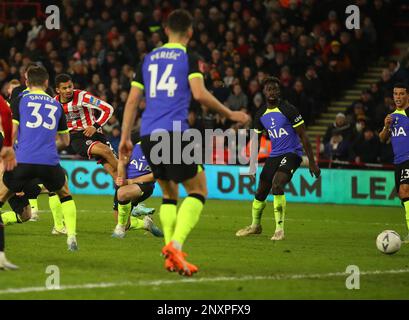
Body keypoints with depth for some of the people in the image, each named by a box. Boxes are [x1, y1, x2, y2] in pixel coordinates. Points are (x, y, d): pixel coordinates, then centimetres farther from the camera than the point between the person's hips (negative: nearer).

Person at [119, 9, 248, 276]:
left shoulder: (149, 59, 18)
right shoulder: (188, 58, 2)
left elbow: (132, 100, 17)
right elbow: (199, 94, -11)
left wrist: (125, 137, 20)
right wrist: (230, 115, 0)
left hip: (148, 135, 6)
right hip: (175, 133, -6)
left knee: (170, 194, 18)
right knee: (198, 191, 3)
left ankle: (171, 257, 6)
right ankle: (175, 246, -18)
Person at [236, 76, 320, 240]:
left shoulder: (288, 110, -13)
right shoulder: (261, 115, 5)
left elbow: (303, 136, -10)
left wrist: (312, 162, -12)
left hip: (291, 153, -6)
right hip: (274, 155, 6)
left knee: (277, 185, -28)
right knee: (261, 191, 11)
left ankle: (279, 229, -23)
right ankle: (255, 225, 36)